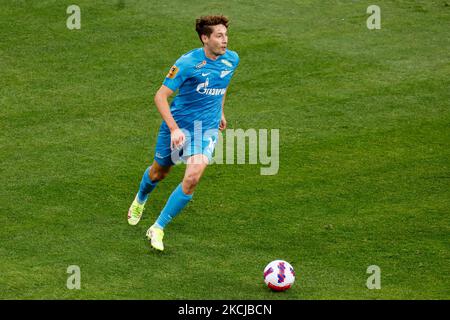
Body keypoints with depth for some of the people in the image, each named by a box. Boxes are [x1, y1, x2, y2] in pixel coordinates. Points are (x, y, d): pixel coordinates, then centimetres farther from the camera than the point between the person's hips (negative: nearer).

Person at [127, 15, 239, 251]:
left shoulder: (231, 60, -4)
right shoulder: (187, 63, -21)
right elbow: (161, 96, -20)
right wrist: (174, 129, -29)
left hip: (207, 129, 2)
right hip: (178, 125, -2)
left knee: (192, 178, -19)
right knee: (159, 173, 18)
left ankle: (157, 229, -7)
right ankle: (140, 201, 55)